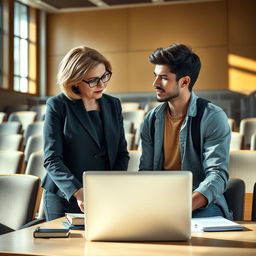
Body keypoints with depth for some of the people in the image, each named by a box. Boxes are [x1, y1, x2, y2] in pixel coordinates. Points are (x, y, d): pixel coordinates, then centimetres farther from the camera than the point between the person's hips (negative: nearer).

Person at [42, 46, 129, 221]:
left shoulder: (113, 104, 6)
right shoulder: (57, 106, -7)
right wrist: (78, 192, -26)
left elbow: (122, 153, 8)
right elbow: (52, 159, -13)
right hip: (64, 199, -3)